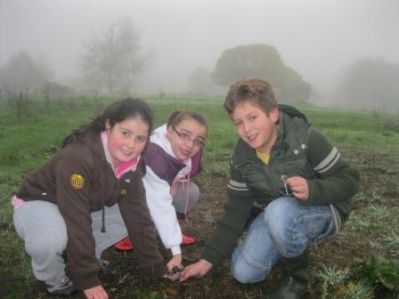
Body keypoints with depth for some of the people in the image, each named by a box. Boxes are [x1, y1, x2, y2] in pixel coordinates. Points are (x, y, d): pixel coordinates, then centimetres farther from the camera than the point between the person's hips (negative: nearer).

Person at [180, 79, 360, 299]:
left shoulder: (306, 139, -25)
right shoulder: (242, 157, -10)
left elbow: (349, 179, -17)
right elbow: (236, 210, -5)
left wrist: (312, 190, -39)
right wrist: (210, 258, -6)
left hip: (322, 210, -4)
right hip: (274, 215, 5)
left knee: (279, 212, -37)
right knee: (243, 273, -8)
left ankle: (297, 275, -8)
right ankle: (293, 245, 18)